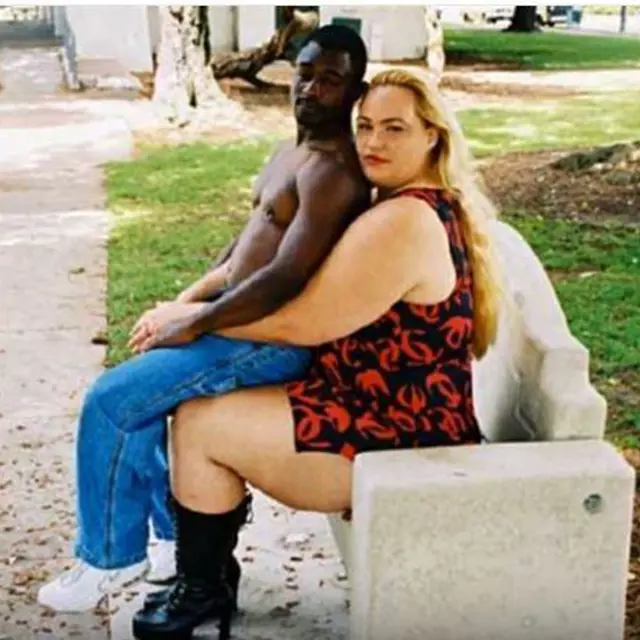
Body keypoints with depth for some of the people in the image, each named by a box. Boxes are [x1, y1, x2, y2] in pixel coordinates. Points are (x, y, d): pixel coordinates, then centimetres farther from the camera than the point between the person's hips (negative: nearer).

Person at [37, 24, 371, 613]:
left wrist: (192, 324, -19)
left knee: (110, 403, -11)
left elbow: (285, 279, -28)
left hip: (276, 339, -10)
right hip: (242, 321, 10)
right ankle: (184, 531, 26)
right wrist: (182, 303, 9)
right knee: (132, 392, 16)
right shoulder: (292, 152, 13)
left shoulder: (333, 171, -20)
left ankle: (110, 558, 8)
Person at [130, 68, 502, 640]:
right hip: (404, 419, 11)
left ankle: (201, 591, 15)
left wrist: (192, 315, -9)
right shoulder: (432, 206, 10)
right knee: (212, 397, 15)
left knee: (197, 424, -5)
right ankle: (210, 570, 26)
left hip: (395, 441, -11)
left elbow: (298, 323, -22)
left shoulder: (403, 223, -24)